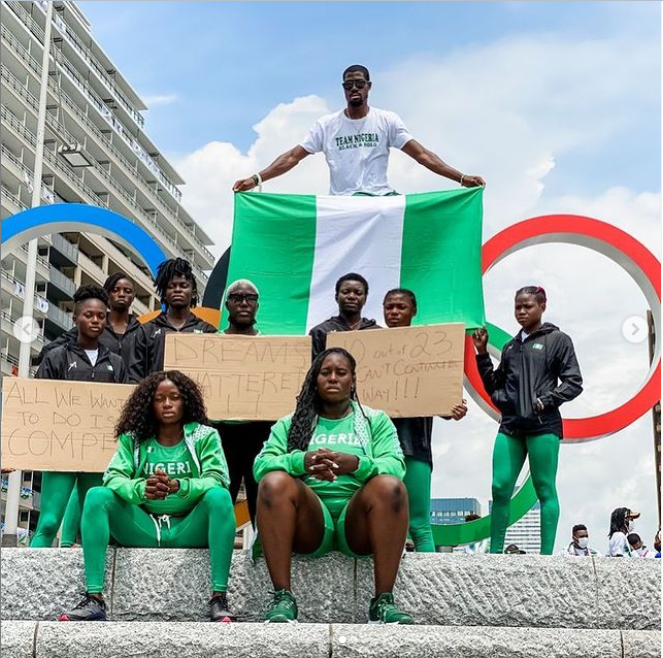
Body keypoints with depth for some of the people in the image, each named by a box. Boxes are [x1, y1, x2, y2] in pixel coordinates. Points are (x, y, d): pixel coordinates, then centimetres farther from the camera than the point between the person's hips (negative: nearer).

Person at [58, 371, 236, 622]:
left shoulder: (205, 436, 3)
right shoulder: (132, 438, 8)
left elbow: (217, 481, -12)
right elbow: (113, 478, -8)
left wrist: (178, 486, -33)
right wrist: (142, 489, -31)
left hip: (189, 530, -2)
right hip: (144, 528, 2)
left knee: (220, 496, -30)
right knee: (97, 495, -20)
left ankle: (219, 598, -32)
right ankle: (94, 599, -28)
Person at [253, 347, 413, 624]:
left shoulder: (376, 420, 16)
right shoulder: (291, 423, 17)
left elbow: (395, 467, -2)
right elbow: (261, 465, 0)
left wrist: (357, 464, -23)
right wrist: (301, 461, -21)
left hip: (357, 522, 0)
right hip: (310, 523, 0)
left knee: (390, 485, -30)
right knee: (274, 481, -28)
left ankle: (383, 601, -27)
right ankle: (282, 599, -28)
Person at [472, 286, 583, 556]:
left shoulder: (557, 340, 4)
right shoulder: (511, 346, 18)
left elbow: (574, 382, -1)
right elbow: (494, 386, 19)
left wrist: (546, 401, -12)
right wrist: (482, 354, 11)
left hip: (543, 425, -5)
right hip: (510, 425, 5)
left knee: (545, 490, -2)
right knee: (500, 488, -1)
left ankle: (546, 556, 0)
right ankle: (495, 552, 6)